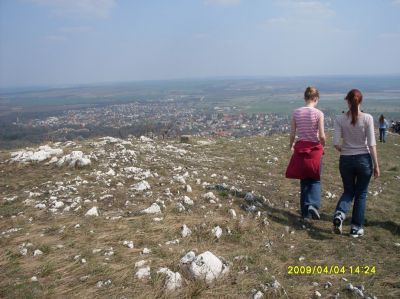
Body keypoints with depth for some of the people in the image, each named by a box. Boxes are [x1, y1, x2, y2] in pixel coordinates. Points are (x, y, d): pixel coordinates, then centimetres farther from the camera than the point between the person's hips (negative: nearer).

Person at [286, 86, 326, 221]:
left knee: (304, 181, 15)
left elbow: (292, 134, 2)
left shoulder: (296, 112, -1)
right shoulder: (318, 113, -10)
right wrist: (323, 145, 9)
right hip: (314, 149, -3)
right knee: (315, 180, 13)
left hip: (300, 148, 3)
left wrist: (291, 146, 20)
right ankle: (313, 205, -9)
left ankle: (305, 213, 20)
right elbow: (322, 136, -11)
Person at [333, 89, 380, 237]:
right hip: (364, 159, -1)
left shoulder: (340, 119, -5)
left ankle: (339, 214, -7)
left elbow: (336, 144, -9)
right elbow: (371, 144, -9)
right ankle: (356, 227, 19)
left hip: (346, 160, 1)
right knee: (361, 193, 14)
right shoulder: (367, 118, -8)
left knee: (348, 191, 19)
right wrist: (376, 165, -2)